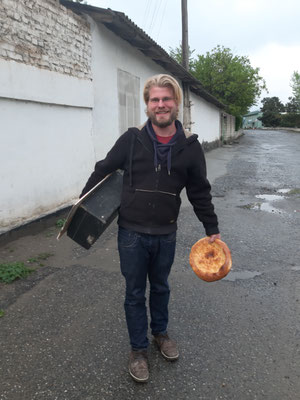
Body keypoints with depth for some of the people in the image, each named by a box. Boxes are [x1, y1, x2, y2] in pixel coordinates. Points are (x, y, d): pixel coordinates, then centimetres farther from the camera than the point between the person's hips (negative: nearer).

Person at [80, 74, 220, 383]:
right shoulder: (131, 140, -8)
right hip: (132, 233, -1)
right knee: (135, 293, 12)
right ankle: (138, 349, 33)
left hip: (165, 235, 2)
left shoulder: (190, 146, -3)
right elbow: (103, 171, 3)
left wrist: (212, 229, 7)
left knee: (160, 288, 22)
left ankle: (160, 333, 48)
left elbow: (200, 192, 5)